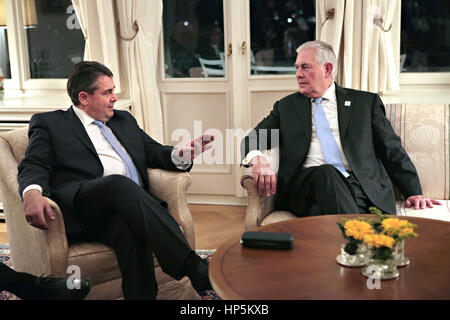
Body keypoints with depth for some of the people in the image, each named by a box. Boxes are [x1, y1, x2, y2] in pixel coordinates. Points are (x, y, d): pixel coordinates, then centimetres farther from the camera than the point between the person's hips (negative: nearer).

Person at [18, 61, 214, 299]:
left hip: (130, 204, 4)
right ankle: (194, 268, -43)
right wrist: (32, 193, -20)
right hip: (81, 213, -3)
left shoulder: (124, 120, 31)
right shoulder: (49, 123, 17)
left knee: (129, 228, -35)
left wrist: (182, 155, 2)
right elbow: (34, 166, 5)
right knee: (120, 184, -35)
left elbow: (155, 152, 27)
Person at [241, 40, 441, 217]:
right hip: (304, 184, 2)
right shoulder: (286, 106, 21)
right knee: (326, 173, -34)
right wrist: (256, 159, -12)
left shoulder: (366, 102, 18)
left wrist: (414, 193, 5)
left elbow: (393, 150, 16)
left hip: (358, 186, -1)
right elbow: (252, 139, 13)